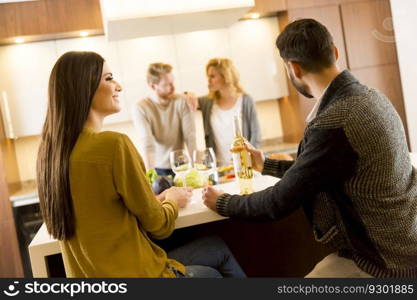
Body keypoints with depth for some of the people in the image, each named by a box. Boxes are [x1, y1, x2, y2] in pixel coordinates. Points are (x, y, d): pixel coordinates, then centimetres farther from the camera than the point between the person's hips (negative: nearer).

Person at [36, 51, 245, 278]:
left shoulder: (51, 150, 0)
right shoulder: (113, 144, -25)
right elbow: (158, 226, -13)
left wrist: (157, 199, 12)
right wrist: (172, 201, 8)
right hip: (134, 273, -7)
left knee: (218, 248, 22)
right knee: (219, 249, 20)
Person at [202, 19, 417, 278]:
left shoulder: (332, 123, -27)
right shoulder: (371, 96, 2)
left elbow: (278, 204, -16)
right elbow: (314, 169, 14)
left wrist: (221, 202, 0)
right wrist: (266, 166, 25)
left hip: (386, 261, -8)